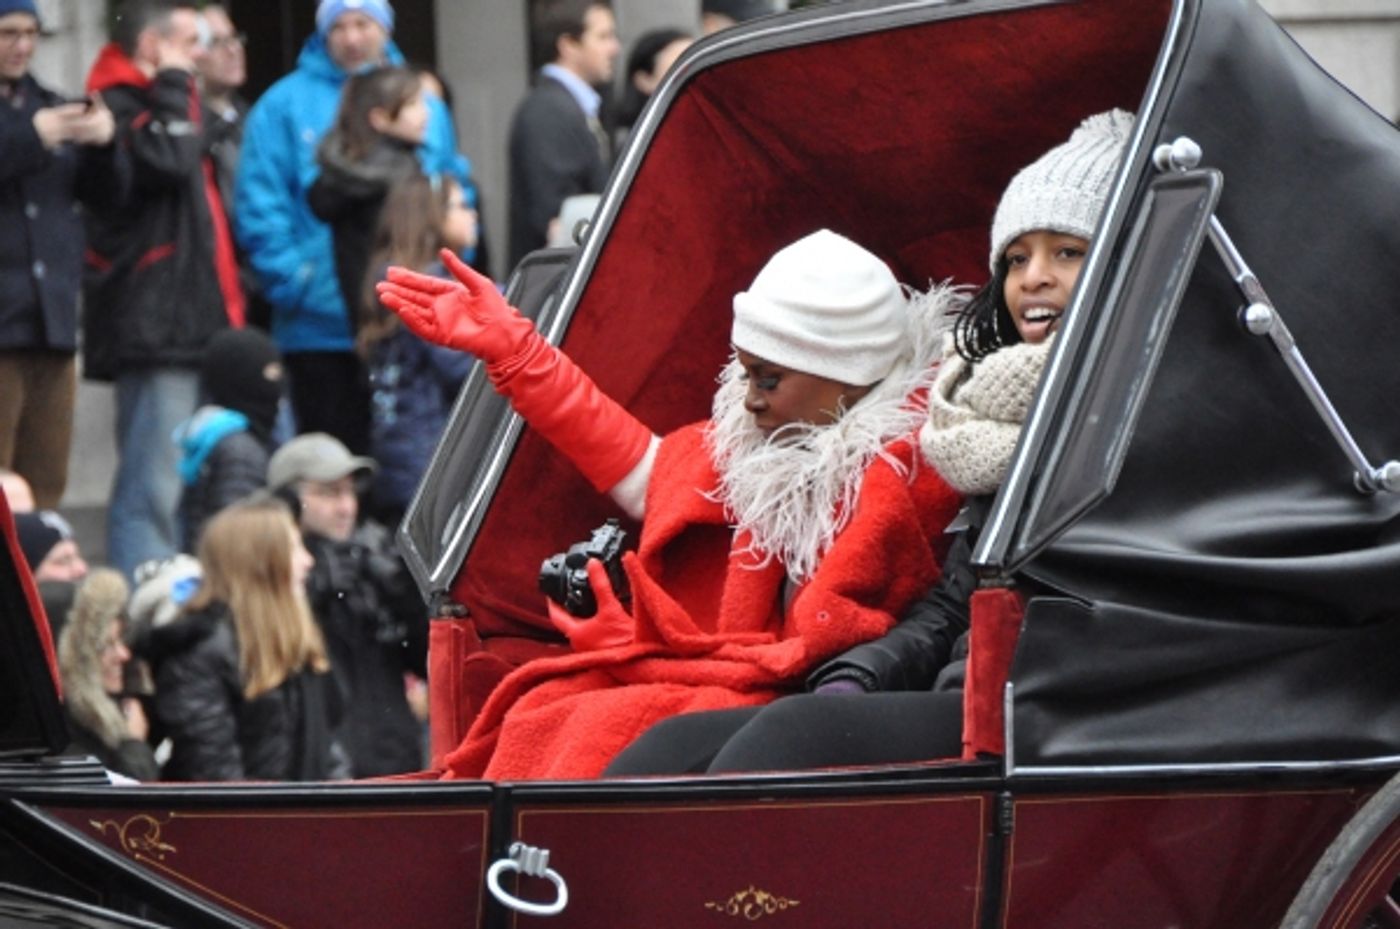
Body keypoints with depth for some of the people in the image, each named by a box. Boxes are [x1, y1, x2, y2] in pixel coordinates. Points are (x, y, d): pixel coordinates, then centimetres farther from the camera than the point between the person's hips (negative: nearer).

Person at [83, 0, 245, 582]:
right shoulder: (119, 107, -8)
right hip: (155, 330, -10)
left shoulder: (153, 103, 24)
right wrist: (171, 86, -10)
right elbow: (168, 162, -27)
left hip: (188, 325, 10)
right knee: (154, 484, -15)